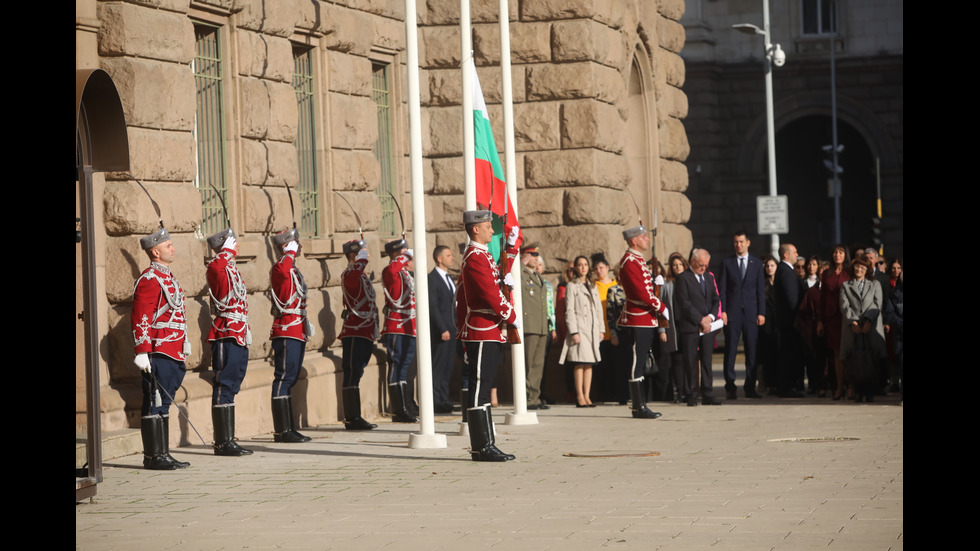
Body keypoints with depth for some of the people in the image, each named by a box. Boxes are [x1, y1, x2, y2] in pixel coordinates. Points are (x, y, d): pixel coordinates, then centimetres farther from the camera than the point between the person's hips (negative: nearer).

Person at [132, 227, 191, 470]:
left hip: (173, 352, 10)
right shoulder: (149, 280, -12)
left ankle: (161, 454, 15)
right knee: (156, 403, -6)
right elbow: (140, 320, -16)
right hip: (159, 353, -10)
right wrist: (142, 352, -21)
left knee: (163, 403, 11)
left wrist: (184, 344, 23)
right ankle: (155, 456, -4)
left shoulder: (168, 277, 19)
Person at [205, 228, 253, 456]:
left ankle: (228, 441, 15)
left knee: (231, 388, 11)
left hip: (238, 336, 10)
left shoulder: (232, 269, 19)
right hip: (226, 336, -10)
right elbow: (217, 263, -30)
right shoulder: (216, 267, -8)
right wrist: (228, 251, -16)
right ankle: (223, 443, -7)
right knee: (225, 387, -8)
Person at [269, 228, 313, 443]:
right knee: (284, 379, -9)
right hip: (287, 332, -10)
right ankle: (282, 431, -9)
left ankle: (288, 428, 17)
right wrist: (291, 251, -22)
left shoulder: (292, 269, 19)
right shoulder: (281, 267, -12)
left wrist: (304, 323, 27)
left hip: (296, 331, 10)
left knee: (289, 379, 12)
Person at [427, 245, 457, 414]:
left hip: (451, 328, 8)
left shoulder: (448, 278, 18)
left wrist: (457, 326, 13)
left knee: (448, 366, 10)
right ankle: (436, 402, -3)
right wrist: (442, 329, -19)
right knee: (438, 366, -5)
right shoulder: (432, 279, -10)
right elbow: (432, 306, -15)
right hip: (441, 329, -8)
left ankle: (444, 400, 14)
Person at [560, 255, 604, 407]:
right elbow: (569, 311, -5)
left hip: (593, 328, 5)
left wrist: (600, 329, 11)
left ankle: (587, 396, 4)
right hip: (579, 327, -5)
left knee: (589, 363, 3)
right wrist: (573, 332, -13)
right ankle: (579, 396, -7)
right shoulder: (572, 286, 1)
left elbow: (599, 309, 19)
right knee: (580, 363, -9)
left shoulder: (593, 286, 18)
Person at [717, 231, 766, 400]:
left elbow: (761, 289, 7)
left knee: (752, 351, 1)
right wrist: (722, 310, -6)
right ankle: (730, 387, 2)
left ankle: (750, 388, 6)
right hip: (732, 311, -1)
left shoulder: (757, 263, 10)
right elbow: (722, 289, 4)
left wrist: (761, 313, 0)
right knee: (730, 350, -2)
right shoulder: (727, 263, 7)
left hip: (751, 312, 1)